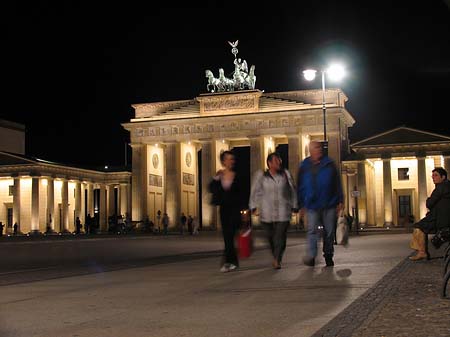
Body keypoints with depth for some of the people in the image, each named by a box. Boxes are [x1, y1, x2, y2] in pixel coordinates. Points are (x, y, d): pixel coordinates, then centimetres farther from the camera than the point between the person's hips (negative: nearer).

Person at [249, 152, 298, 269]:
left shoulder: (286, 174, 4)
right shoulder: (261, 175, 2)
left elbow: (292, 190, 11)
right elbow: (255, 191, 8)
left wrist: (294, 206, 11)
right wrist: (253, 206, 6)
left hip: (283, 211, 0)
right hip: (266, 211, 0)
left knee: (281, 235, -9)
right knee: (270, 236, 6)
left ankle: (277, 260, -2)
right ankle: (275, 256, 27)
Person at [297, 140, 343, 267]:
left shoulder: (329, 164, 5)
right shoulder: (304, 167, 6)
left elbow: (337, 184, 6)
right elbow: (300, 187, 10)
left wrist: (340, 201, 2)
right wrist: (301, 205, 7)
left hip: (329, 204, 1)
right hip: (312, 205, -1)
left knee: (329, 231, 7)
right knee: (312, 231, -11)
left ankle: (328, 255, 20)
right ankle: (311, 256, -12)